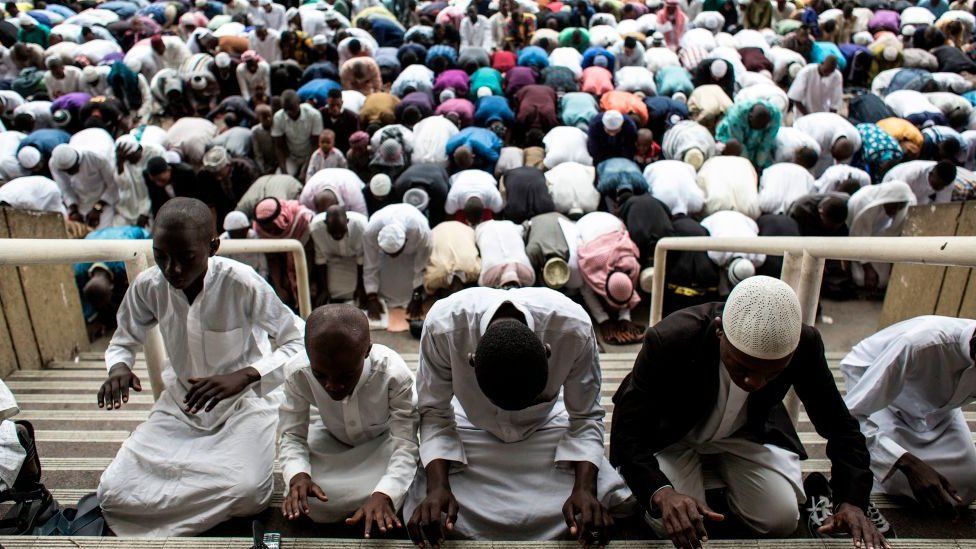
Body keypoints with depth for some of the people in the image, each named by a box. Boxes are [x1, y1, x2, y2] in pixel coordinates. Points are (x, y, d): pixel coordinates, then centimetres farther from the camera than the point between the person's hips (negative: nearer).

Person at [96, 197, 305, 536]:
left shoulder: (243, 284, -22)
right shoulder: (147, 286, -9)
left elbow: (301, 342, -17)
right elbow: (123, 343, 9)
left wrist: (244, 376, -33)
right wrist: (119, 368, -16)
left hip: (244, 403, -3)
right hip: (179, 404, 4)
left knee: (247, 492, -30)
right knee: (113, 494, -14)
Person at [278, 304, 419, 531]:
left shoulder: (394, 374, -37)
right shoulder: (297, 373, -30)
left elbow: (406, 444, -33)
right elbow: (291, 435, -20)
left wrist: (383, 495, -50)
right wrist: (298, 475, -42)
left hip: (384, 440, -2)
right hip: (332, 440, 3)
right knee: (313, 506, -19)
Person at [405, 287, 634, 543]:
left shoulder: (573, 328, -34)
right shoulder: (442, 325, -35)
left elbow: (585, 416, -19)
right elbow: (434, 413, -19)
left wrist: (584, 489, -34)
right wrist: (438, 487, -34)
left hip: (547, 429, 1)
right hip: (475, 432, 0)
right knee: (427, 517, -23)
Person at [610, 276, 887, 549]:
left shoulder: (804, 344, -27)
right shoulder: (670, 340, -39)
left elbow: (839, 424, -13)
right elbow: (627, 431, -35)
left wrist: (852, 501, -27)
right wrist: (662, 493, -52)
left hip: (747, 432, 3)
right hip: (672, 433, -2)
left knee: (781, 520, -13)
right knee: (671, 523, -21)